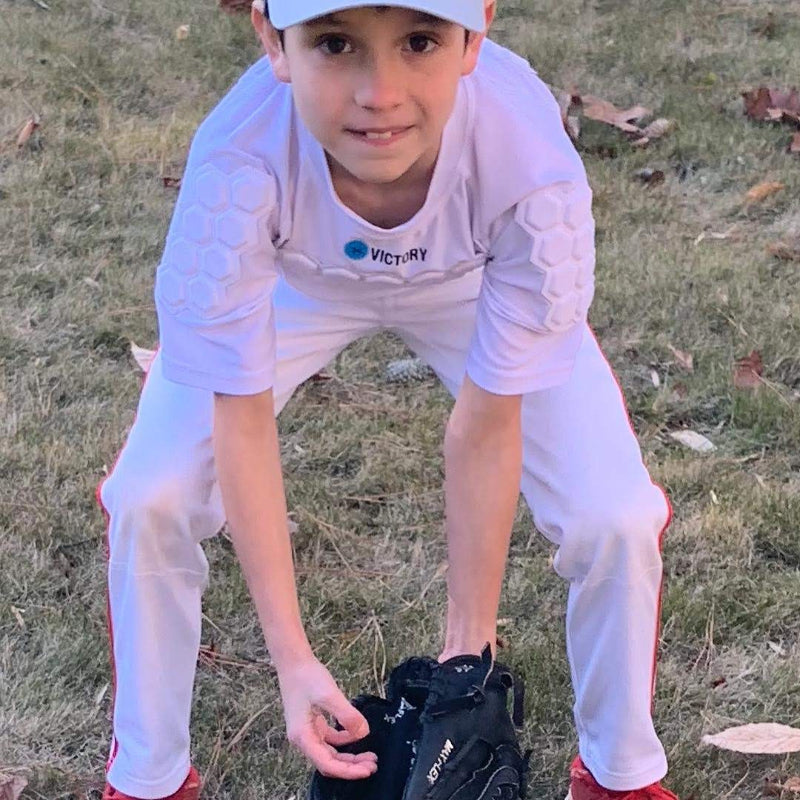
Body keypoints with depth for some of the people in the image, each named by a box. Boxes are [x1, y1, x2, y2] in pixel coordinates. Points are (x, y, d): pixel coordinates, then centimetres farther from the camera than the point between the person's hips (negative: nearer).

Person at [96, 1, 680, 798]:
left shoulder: (533, 166, -41)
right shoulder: (237, 160, -41)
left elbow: (485, 432, -29)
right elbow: (242, 420, -30)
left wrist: (469, 646, -21)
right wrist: (293, 659, -30)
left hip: (471, 281, 0)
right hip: (297, 277, 0)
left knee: (615, 518, -13)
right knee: (147, 499, -13)